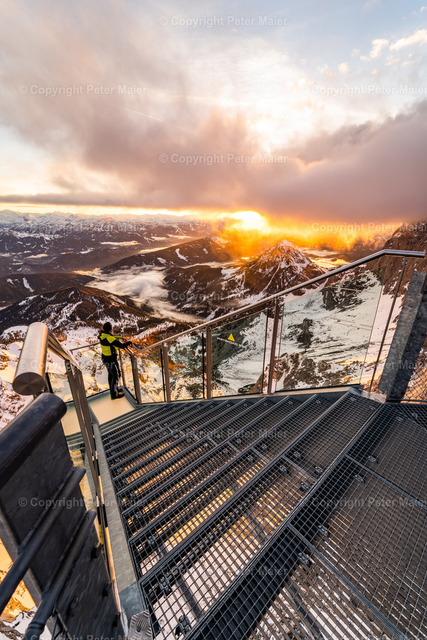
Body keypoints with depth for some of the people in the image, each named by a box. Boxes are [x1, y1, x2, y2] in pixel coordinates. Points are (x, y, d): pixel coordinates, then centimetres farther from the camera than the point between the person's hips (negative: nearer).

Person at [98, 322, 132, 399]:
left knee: (111, 374, 24)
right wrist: (129, 342, -10)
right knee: (116, 375, 7)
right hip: (111, 360, -9)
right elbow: (122, 346, -31)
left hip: (105, 358, 9)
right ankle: (114, 394, 18)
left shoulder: (102, 334, -5)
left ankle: (113, 389, 43)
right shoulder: (110, 338, -31)